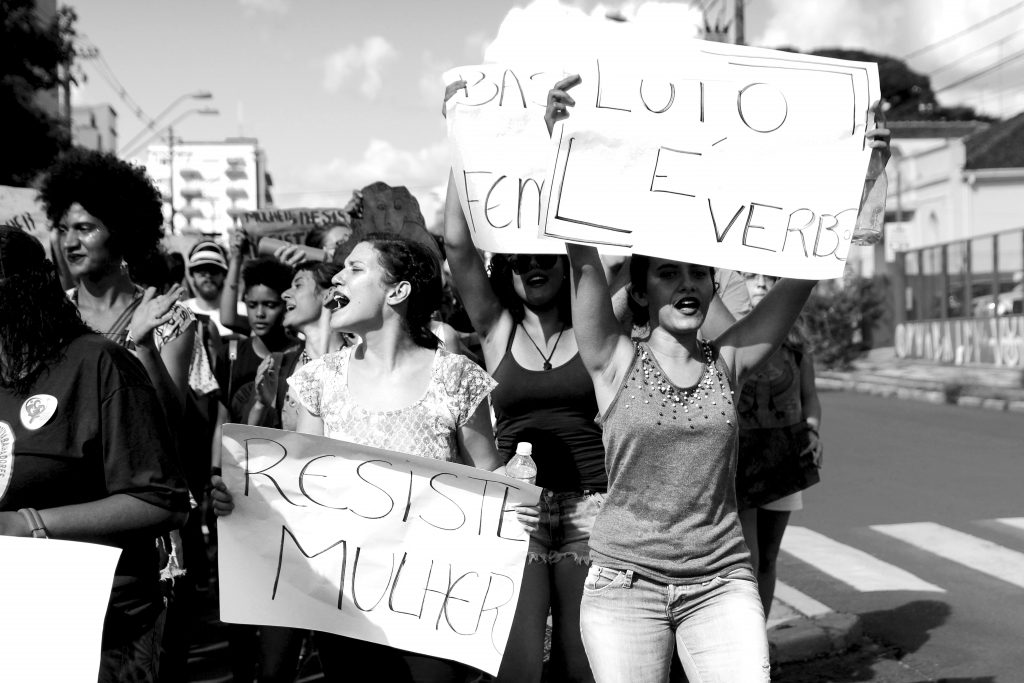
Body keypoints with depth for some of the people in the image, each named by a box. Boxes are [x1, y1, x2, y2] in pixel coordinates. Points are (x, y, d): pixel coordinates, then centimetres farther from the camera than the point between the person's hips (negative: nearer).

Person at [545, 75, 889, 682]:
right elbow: (583, 253, -15)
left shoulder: (728, 363, 3)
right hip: (625, 580, -1)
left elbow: (806, 270, -3)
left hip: (722, 580, 2)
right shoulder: (616, 362, -3)